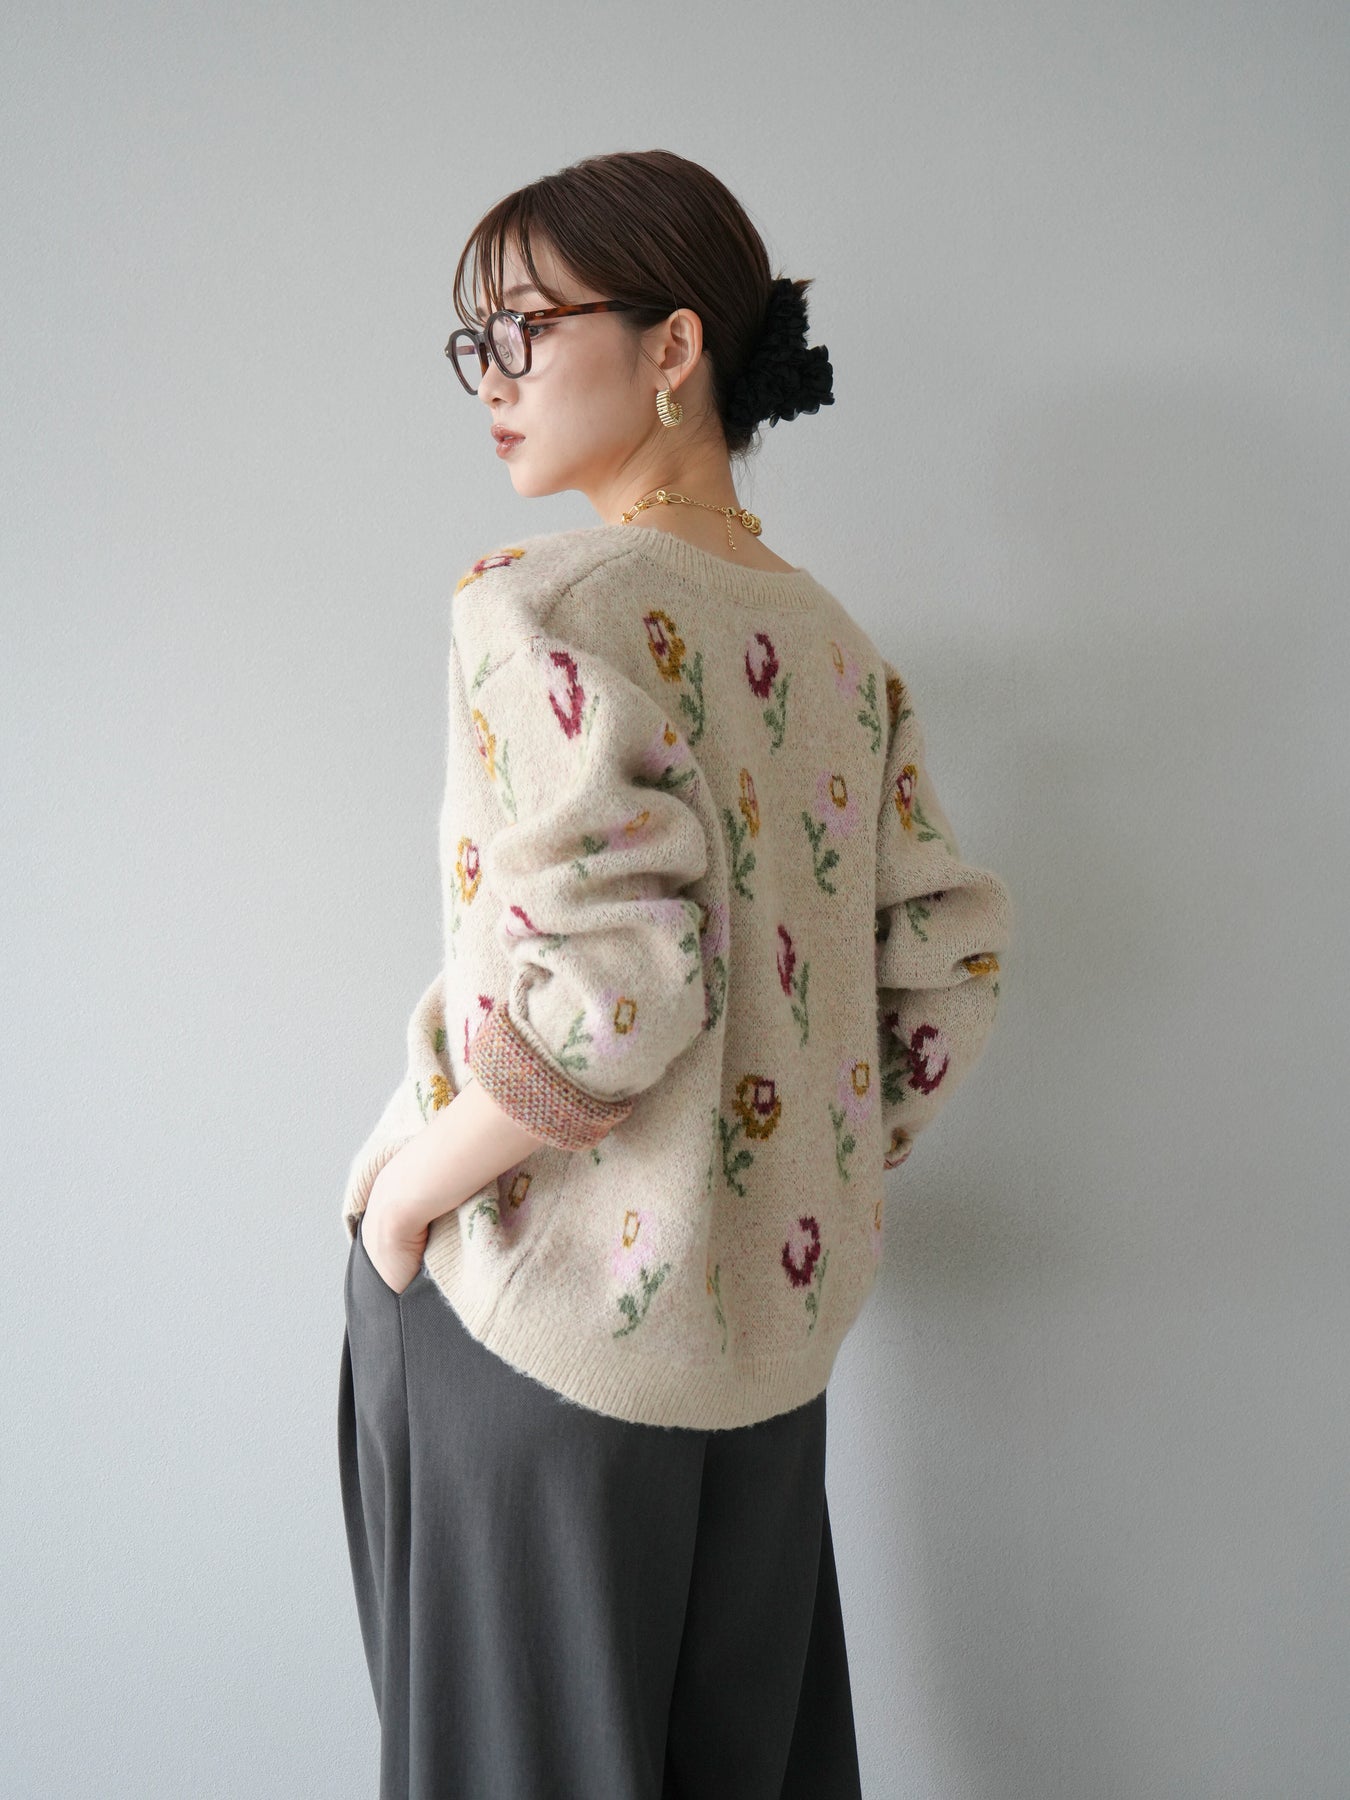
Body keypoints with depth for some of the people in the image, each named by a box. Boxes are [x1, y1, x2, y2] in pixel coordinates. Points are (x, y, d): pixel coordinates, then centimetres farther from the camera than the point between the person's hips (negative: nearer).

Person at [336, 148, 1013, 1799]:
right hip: (780, 1313, 7)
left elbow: (609, 982, -26)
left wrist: (402, 1192, -12)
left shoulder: (547, 603, -15)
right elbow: (953, 954, 7)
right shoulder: (834, 640, 7)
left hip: (544, 1313, -7)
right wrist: (826, 1178, 13)